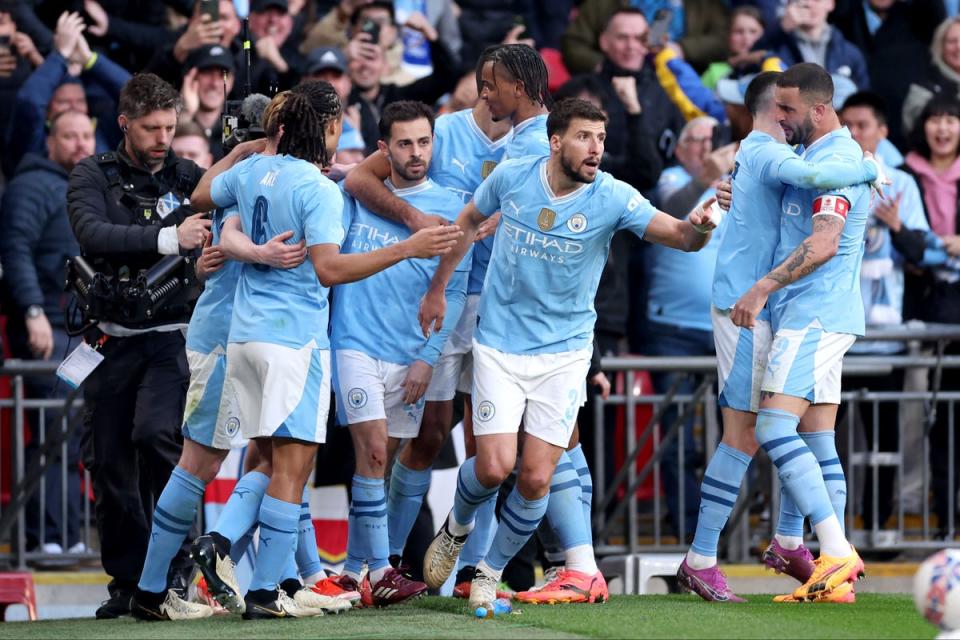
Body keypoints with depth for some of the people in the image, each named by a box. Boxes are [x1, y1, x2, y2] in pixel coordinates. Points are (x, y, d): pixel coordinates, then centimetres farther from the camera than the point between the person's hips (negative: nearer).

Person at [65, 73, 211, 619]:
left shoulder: (189, 178, 5)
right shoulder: (94, 176, 2)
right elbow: (94, 234, -16)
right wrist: (167, 239, -27)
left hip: (171, 333, -2)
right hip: (112, 337, 2)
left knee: (156, 434, -23)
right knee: (109, 461, 3)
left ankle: (175, 569, -10)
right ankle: (128, 582, 17)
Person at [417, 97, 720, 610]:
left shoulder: (611, 198, -13)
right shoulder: (511, 177, -8)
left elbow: (681, 236, -23)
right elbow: (468, 223, 12)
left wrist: (701, 225, -45)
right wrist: (437, 289, 16)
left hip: (565, 351, 0)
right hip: (499, 346, 0)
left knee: (536, 479, -4)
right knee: (493, 467, -10)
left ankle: (490, 570, 20)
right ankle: (457, 527, 25)